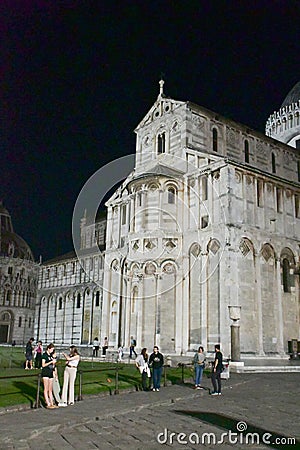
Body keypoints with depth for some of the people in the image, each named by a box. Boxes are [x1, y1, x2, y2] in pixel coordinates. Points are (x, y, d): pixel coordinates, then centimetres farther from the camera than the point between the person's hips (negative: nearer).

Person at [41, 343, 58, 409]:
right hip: (45, 373, -7)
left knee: (50, 390, 8)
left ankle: (52, 403, 10)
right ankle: (48, 404, -3)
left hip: (50, 374, 7)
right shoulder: (44, 355, -4)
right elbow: (43, 365, -11)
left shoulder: (51, 356, 15)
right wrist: (51, 362, -15)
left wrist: (54, 363, 0)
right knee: (46, 389, -3)